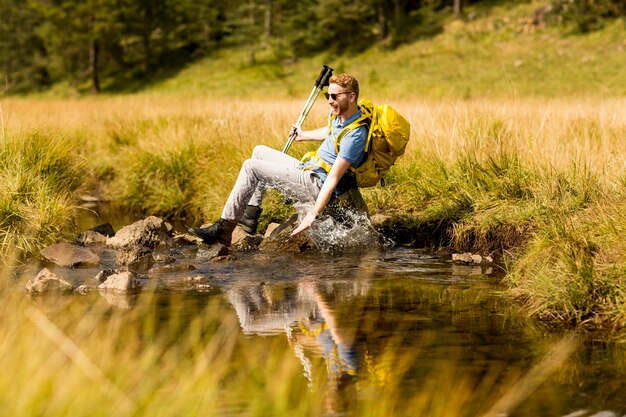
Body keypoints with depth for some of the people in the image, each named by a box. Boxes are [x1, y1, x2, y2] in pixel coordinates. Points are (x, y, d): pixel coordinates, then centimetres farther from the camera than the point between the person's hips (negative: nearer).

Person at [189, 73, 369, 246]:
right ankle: (250, 216, 12)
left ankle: (224, 229, -12)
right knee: (259, 151, 20)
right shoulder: (338, 115, 4)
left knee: (251, 167, -15)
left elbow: (333, 178, -29)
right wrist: (304, 135, 44)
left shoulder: (354, 135, -25)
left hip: (318, 186, -10)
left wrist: (313, 214, -34)